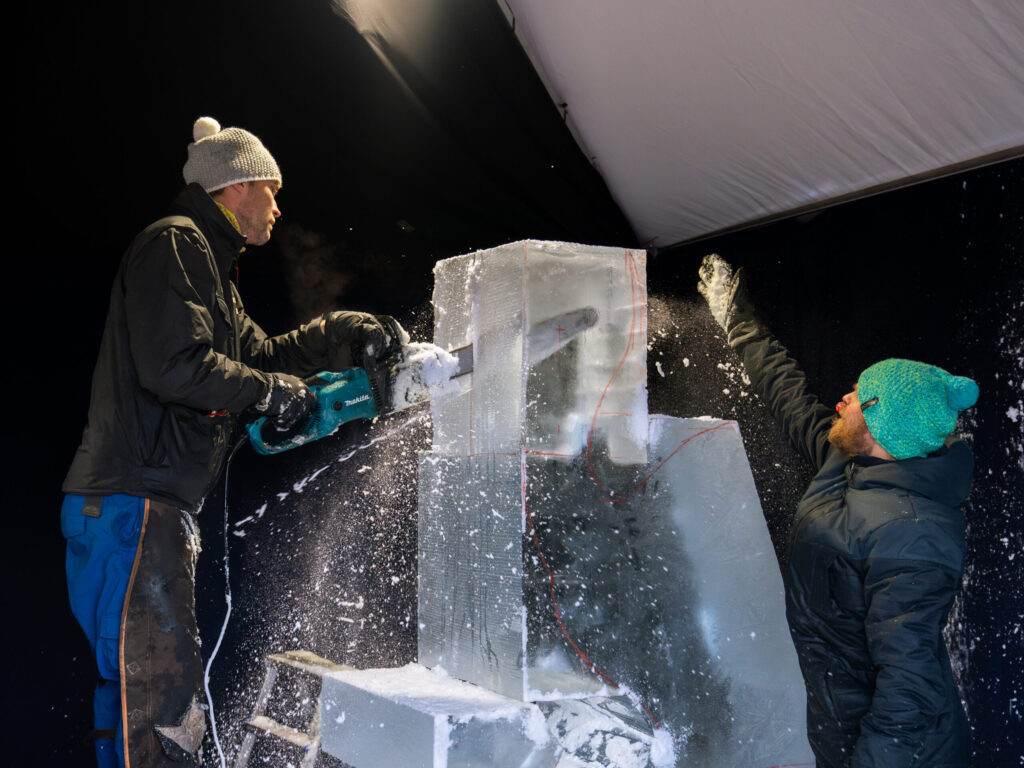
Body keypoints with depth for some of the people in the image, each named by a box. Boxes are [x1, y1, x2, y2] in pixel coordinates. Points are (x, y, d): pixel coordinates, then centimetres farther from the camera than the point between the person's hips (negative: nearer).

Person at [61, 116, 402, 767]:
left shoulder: (207, 262, 25)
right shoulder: (174, 244, -7)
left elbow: (259, 355, 31)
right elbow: (174, 364, -20)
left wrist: (350, 335, 21)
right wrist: (275, 394, -8)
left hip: (159, 509, 11)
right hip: (132, 506, -11)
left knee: (137, 689, 15)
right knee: (163, 697, -12)